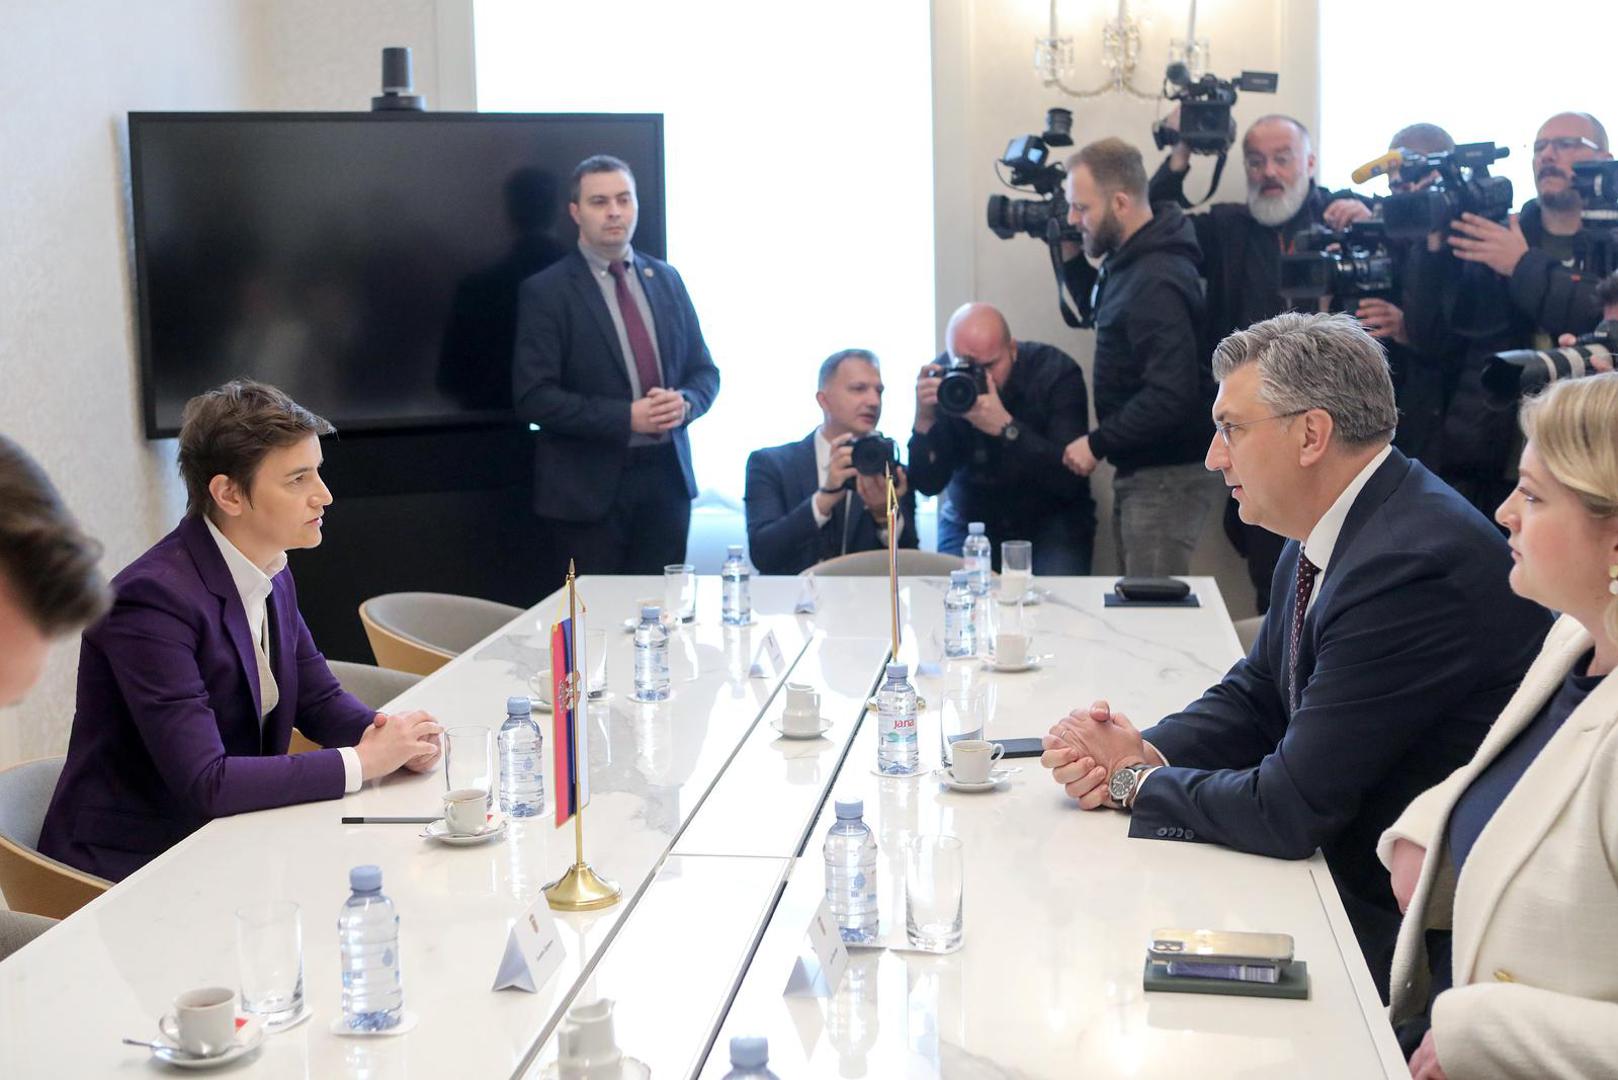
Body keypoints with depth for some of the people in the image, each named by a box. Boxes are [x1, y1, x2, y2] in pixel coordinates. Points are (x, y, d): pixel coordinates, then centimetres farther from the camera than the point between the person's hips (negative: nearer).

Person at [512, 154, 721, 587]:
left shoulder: (666, 280, 11)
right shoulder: (545, 292, -5)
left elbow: (704, 370, 15)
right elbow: (534, 397, -12)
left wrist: (684, 402, -9)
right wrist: (626, 417, -19)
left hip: (667, 480, 5)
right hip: (587, 490, -5)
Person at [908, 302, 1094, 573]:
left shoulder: (1056, 372, -17)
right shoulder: (940, 379, -12)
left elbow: (1071, 478, -26)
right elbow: (928, 485, -13)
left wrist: (1006, 428, -36)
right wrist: (924, 421, -29)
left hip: (1051, 520, -1)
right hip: (970, 519, 2)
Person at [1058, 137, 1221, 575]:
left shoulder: (1156, 282, -22)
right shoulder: (1131, 263, 10)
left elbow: (1172, 395, -27)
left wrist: (1097, 444, -18)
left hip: (1169, 477, -10)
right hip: (1142, 471, 10)